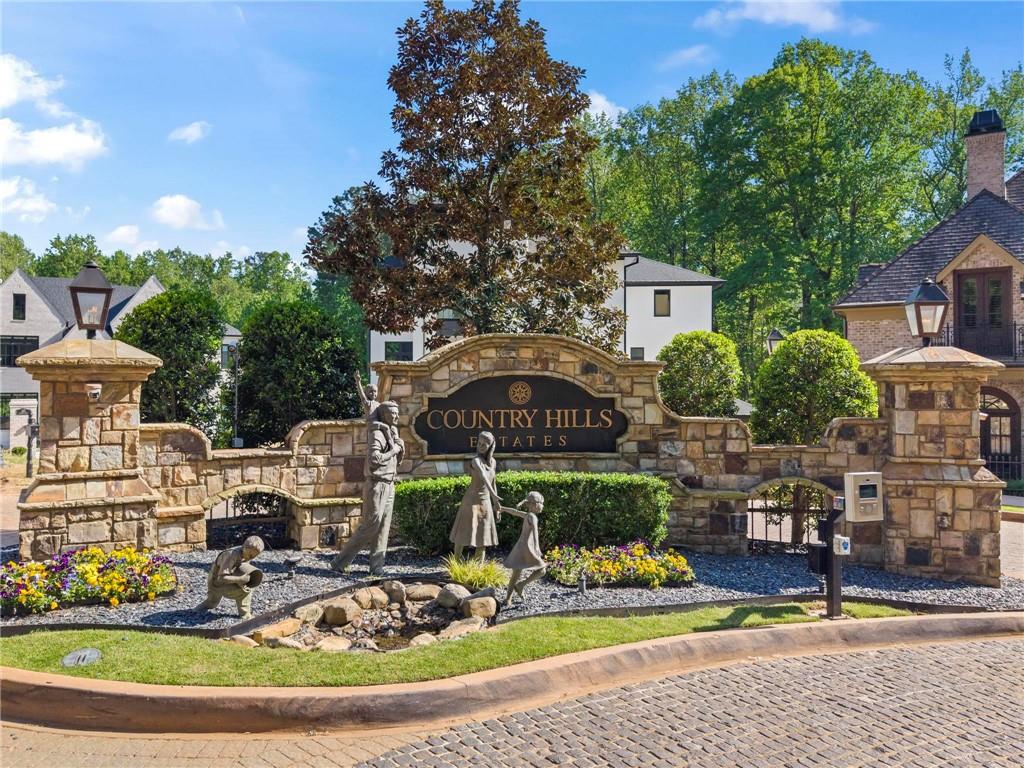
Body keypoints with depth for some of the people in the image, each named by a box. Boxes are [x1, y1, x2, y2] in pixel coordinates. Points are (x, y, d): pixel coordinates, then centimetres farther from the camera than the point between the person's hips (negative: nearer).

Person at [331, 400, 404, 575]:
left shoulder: (392, 434, 14)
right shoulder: (377, 434, -12)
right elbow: (374, 459, -26)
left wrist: (400, 450, 3)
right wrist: (393, 451, -16)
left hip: (389, 486, 8)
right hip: (377, 486, -8)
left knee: (383, 528, 5)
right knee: (370, 526, -7)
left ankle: (377, 566, 9)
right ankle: (340, 561, 2)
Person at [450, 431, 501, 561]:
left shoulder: (492, 462, 5)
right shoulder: (476, 460, -17)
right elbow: (483, 476, -36)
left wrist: (496, 504, 14)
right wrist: (494, 495, -51)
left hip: (485, 503, 6)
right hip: (472, 501, -6)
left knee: (483, 537, 7)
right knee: (464, 535, 0)